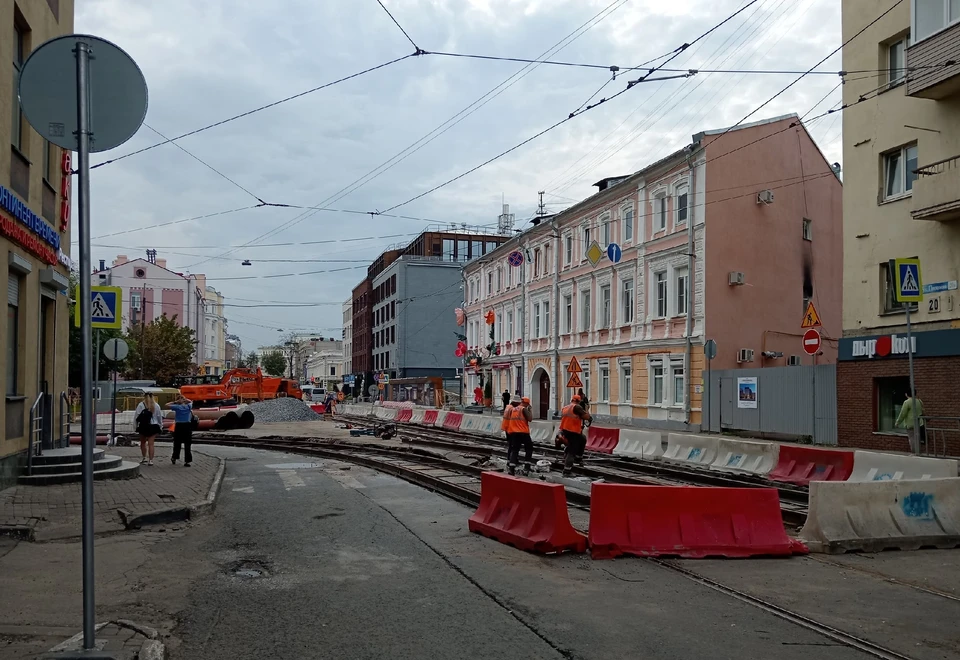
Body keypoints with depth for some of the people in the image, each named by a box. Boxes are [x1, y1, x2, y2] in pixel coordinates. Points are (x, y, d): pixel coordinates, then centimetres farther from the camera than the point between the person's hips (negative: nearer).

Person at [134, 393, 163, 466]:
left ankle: (144, 458, 21)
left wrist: (136, 425, 4)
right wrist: (160, 426, 16)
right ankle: (150, 460, -3)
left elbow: (136, 416, -6)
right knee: (151, 443, 1)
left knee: (143, 442, 17)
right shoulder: (156, 405, 0)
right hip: (153, 426, 1)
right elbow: (159, 417, 6)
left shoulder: (141, 405, -7)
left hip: (143, 426, -1)